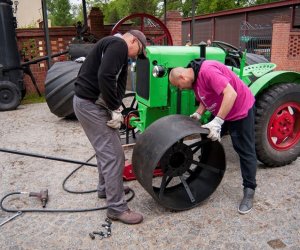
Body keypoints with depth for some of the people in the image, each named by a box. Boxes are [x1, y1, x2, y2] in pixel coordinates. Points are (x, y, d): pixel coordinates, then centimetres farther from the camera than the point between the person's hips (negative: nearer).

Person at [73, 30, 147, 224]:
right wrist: (115, 109, -19)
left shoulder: (113, 46, 22)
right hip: (91, 104, -11)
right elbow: (105, 76, -27)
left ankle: (106, 188, 39)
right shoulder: (118, 44, -10)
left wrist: (115, 108, 0)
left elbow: (115, 83, 15)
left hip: (89, 102, 11)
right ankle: (117, 208, 2)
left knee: (106, 150, 23)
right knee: (114, 155, -7)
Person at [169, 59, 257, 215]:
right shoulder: (194, 79, 1)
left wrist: (217, 122, -38)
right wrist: (198, 114, -8)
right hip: (220, 111, 10)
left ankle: (249, 191, 9)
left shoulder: (207, 71, -29)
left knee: (245, 151, -2)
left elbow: (231, 94, -36)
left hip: (241, 109, -10)